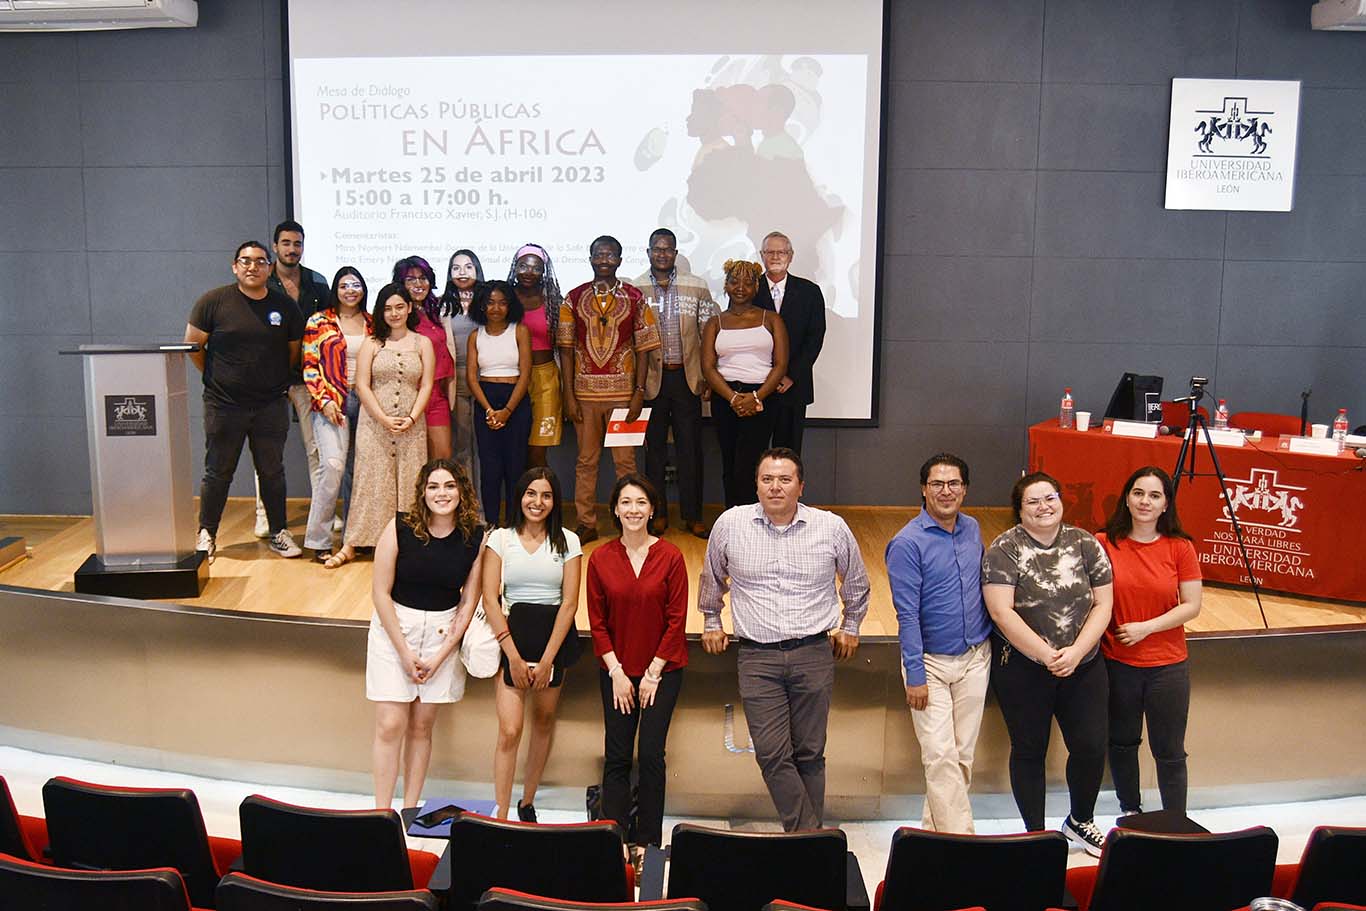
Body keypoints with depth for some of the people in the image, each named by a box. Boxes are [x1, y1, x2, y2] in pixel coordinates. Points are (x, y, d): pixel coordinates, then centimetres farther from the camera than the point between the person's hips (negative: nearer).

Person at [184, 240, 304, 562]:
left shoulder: (285, 306, 2)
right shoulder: (213, 302, -5)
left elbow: (294, 351, 13)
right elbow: (192, 346, 2)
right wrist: (216, 377, 6)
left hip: (271, 405, 2)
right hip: (224, 404, -2)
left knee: (272, 471, 10)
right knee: (218, 472, 7)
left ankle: (278, 532, 21)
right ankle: (206, 535, 20)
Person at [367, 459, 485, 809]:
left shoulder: (476, 538, -6)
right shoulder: (400, 528, -12)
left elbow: (468, 603, -1)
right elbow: (380, 591, -8)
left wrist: (440, 657, -6)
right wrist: (405, 652, -10)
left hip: (443, 633, 2)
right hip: (394, 628, -1)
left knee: (421, 726, 8)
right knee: (390, 725, -3)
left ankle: (410, 810, 19)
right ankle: (382, 813, 8)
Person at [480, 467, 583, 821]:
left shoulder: (567, 541, 2)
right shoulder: (501, 539, 1)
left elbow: (569, 602, -2)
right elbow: (490, 598, -4)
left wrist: (547, 659, -8)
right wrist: (513, 656, -10)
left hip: (554, 636, 1)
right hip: (511, 634, -1)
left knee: (543, 722, 9)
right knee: (509, 731, -9)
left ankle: (527, 803, 27)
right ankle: (500, 816, -1)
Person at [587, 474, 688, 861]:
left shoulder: (670, 556, -7)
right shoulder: (600, 559, -2)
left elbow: (676, 619, -6)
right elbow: (597, 622, 1)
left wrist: (653, 673, -7)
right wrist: (617, 673, -5)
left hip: (663, 669, -2)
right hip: (617, 670, 2)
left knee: (651, 755, 0)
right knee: (616, 756, 4)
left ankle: (646, 841, 13)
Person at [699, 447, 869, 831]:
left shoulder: (832, 527, 2)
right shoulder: (730, 524, 2)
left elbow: (857, 582, 21)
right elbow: (711, 577, 22)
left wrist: (851, 627, 25)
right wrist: (711, 621, 26)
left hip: (814, 653, 0)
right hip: (757, 657, 0)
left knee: (810, 753, 5)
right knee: (771, 753, -9)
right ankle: (808, 835, 0)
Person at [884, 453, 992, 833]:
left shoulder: (972, 528, 5)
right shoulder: (907, 543, -14)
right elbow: (907, 614, -15)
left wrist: (996, 637, 14)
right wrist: (915, 675, -16)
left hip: (975, 658, 6)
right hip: (931, 662, -6)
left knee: (964, 753, 12)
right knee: (940, 756, -8)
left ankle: (935, 825, 26)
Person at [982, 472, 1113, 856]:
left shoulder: (1085, 544, 3)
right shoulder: (1004, 549, -9)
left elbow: (1102, 604, 1)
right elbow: (1001, 612, -15)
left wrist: (1076, 652, -12)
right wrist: (1046, 655, -18)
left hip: (1083, 666, 3)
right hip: (1022, 669, -3)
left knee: (1091, 746, 5)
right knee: (1029, 750, 8)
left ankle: (1080, 821, 31)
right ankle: (1036, 833, 24)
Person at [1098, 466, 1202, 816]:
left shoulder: (1180, 548, -6)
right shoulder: (1104, 543, -5)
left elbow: (1192, 606, -5)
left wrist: (1146, 627, -15)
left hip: (1167, 665, -1)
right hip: (1116, 663, 1)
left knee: (1169, 752, 6)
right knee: (1122, 744, 17)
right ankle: (1129, 812, 37)